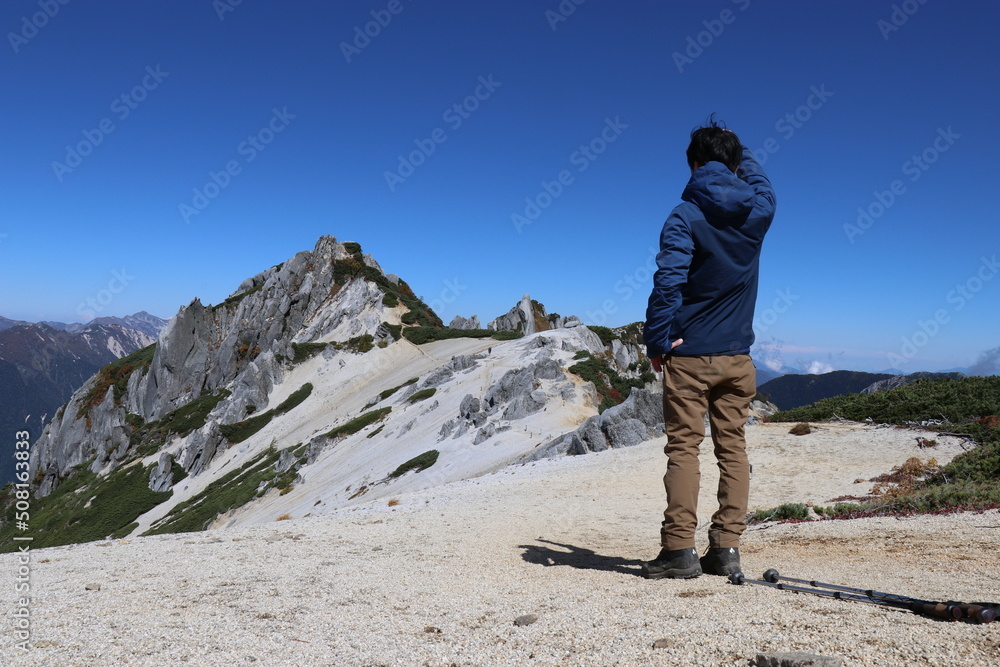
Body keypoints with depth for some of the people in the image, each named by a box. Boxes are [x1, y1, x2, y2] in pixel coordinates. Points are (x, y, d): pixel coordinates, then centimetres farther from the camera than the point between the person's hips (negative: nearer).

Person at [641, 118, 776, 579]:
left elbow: (667, 281, -17)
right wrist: (736, 147, 41)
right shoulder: (757, 211, 5)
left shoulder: (685, 216, -9)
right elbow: (761, 183, 30)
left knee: (683, 448, 0)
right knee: (733, 448, 9)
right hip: (737, 356, 4)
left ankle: (680, 550, -1)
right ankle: (727, 547, 11)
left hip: (689, 354, -4)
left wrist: (658, 341, -8)